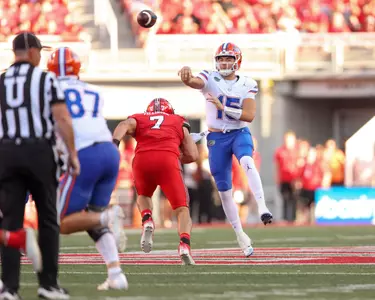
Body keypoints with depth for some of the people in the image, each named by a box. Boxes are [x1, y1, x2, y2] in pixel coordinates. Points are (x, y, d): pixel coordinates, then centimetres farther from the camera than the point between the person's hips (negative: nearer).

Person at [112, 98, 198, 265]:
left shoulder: (138, 119, 29)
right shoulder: (179, 123, 30)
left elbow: (125, 125, 3)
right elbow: (193, 155, 19)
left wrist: (114, 143, -13)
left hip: (142, 159, 1)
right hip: (168, 160, -1)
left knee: (143, 195, 32)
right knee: (182, 209, 7)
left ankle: (147, 221, 1)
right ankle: (184, 246, -19)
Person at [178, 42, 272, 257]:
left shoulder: (247, 85, -1)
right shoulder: (210, 79, -4)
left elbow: (249, 116, -11)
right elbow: (193, 82, -27)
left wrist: (223, 107, -20)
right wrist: (187, 76, -52)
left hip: (240, 133, -1)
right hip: (217, 137, 1)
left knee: (247, 162, -35)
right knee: (224, 190, 4)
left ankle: (263, 208, -42)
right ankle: (241, 236, 18)